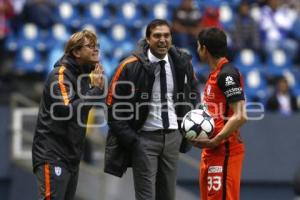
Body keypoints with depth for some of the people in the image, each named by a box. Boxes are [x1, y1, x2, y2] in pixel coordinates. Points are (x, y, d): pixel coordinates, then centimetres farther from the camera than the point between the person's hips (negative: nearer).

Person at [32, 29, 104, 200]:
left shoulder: (85, 74, 13)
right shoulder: (60, 75, -13)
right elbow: (67, 109, -26)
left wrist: (98, 87, -1)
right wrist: (96, 90, -21)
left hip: (72, 156, 9)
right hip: (52, 155, -9)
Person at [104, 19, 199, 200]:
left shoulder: (182, 62, 1)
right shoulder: (131, 66, -12)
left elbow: (193, 93, 19)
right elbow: (114, 105, -7)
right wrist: (129, 138, -11)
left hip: (173, 136, 4)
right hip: (145, 137, -4)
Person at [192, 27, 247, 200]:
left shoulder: (227, 74, -15)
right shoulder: (215, 74, 16)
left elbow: (240, 116, -21)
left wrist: (215, 141, -19)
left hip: (224, 151, -10)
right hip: (213, 152, 10)